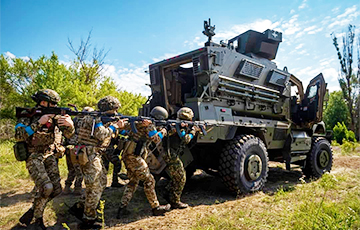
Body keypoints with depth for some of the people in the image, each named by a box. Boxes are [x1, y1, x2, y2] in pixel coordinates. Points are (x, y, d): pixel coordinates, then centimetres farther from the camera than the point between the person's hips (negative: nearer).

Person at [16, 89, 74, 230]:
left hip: (49, 156, 5)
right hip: (33, 157, -5)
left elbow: (69, 135, 1)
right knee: (46, 187, -21)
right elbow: (18, 136, -18)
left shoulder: (55, 116, 5)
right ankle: (37, 216, 7)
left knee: (56, 189, -2)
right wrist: (38, 123, -25)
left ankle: (35, 213, 22)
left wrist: (70, 125, -21)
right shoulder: (27, 114, -5)